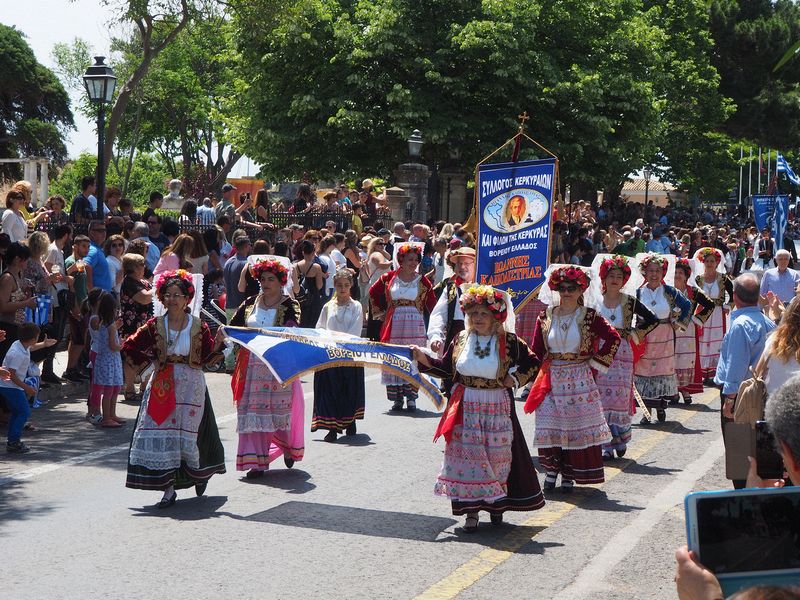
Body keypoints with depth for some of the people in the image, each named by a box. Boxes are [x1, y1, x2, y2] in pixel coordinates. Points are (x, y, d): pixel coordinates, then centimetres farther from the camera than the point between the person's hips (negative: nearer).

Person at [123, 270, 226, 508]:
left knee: (188, 433, -3)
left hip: (191, 385, -2)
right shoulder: (155, 326, 2)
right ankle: (169, 487, 1)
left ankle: (201, 471, 29)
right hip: (162, 385, 2)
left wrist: (218, 344, -14)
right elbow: (129, 347, 9)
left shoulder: (198, 327, 0)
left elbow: (207, 357, 2)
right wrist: (148, 361, 1)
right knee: (162, 433, -5)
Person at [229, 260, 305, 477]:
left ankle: (289, 447, 31)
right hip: (253, 365, 3)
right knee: (253, 411, -2)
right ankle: (257, 461, 2)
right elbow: (234, 327, 13)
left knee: (281, 409, 2)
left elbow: (290, 332, -16)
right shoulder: (250, 304, 13)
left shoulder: (289, 305, 0)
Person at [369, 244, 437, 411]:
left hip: (415, 324, -1)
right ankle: (397, 398, 7)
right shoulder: (390, 277, 3)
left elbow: (432, 303, 3)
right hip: (394, 324, 1)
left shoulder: (422, 281, 2)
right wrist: (384, 310, 11)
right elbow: (373, 293, 15)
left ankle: (411, 397, 4)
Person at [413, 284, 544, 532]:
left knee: (497, 455, 5)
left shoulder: (508, 342, -5)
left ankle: (496, 504, 23)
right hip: (466, 408, 2)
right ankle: (471, 510, 7)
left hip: (496, 408, -2)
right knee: (467, 456, 1)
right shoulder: (461, 339, 4)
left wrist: (516, 379, -4)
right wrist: (423, 359, -1)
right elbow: (446, 368, 9)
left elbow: (532, 362, 7)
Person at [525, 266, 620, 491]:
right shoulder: (546, 317, 4)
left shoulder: (589, 317, -3)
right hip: (551, 379, 2)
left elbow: (613, 338, -2)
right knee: (549, 426, -2)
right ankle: (552, 468, 16)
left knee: (578, 427, 0)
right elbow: (536, 351, 7)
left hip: (579, 379, -2)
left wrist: (596, 362, -2)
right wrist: (536, 373, -1)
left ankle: (569, 475, 9)